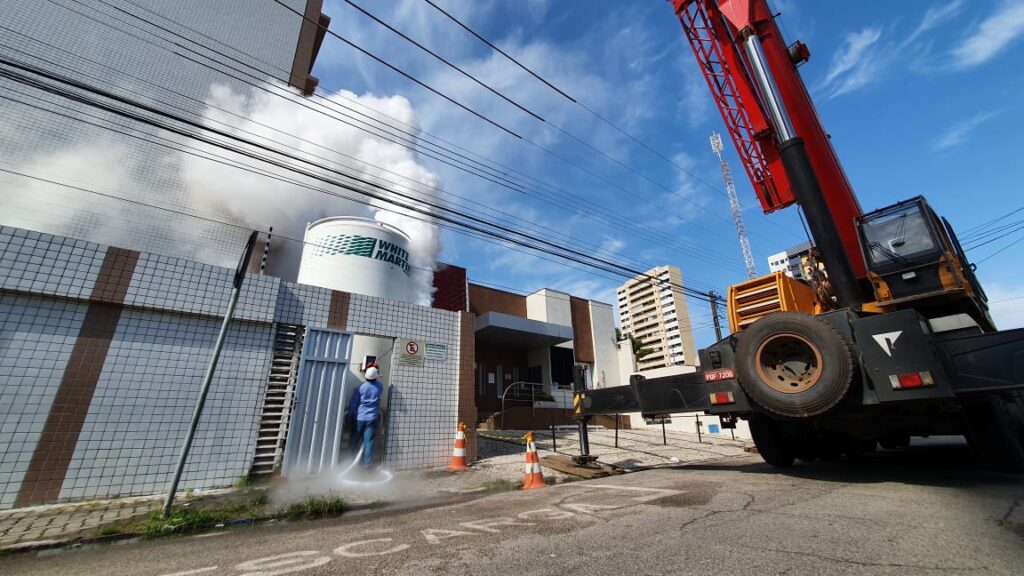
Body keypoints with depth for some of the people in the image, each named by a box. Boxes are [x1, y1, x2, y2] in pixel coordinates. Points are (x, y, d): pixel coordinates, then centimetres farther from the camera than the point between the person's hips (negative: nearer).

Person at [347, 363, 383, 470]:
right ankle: (366, 463, 2)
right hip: (372, 419, 0)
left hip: (359, 418, 0)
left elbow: (353, 403, -2)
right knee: (368, 441, 2)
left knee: (354, 441, 12)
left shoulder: (361, 387, -7)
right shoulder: (380, 387, -2)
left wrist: (350, 417, 10)